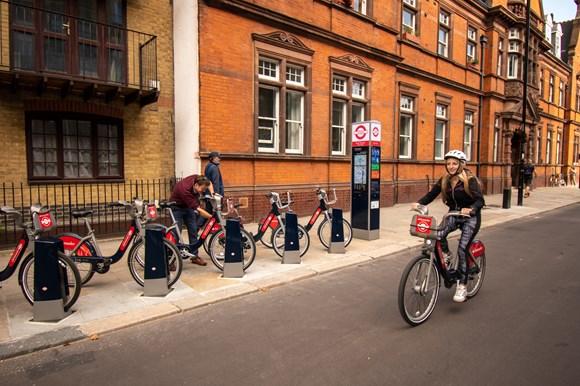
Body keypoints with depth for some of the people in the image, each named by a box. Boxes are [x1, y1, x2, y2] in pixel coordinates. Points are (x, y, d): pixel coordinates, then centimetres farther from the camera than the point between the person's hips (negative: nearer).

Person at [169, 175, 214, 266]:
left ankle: (194, 256, 13)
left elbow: (209, 183, 2)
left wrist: (212, 193, -15)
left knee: (193, 230, 4)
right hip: (177, 207, -6)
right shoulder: (185, 190, -39)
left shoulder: (196, 178, -22)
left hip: (189, 206, 7)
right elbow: (198, 210, -37)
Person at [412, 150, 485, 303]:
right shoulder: (444, 180, 0)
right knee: (438, 235, -25)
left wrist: (471, 209, -41)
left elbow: (480, 200, -20)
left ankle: (462, 286, -2)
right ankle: (446, 258, 5)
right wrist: (419, 203, -25)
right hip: (454, 215, 4)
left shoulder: (470, 180, -13)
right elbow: (431, 194, -6)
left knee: (462, 250, -14)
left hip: (470, 217, -4)